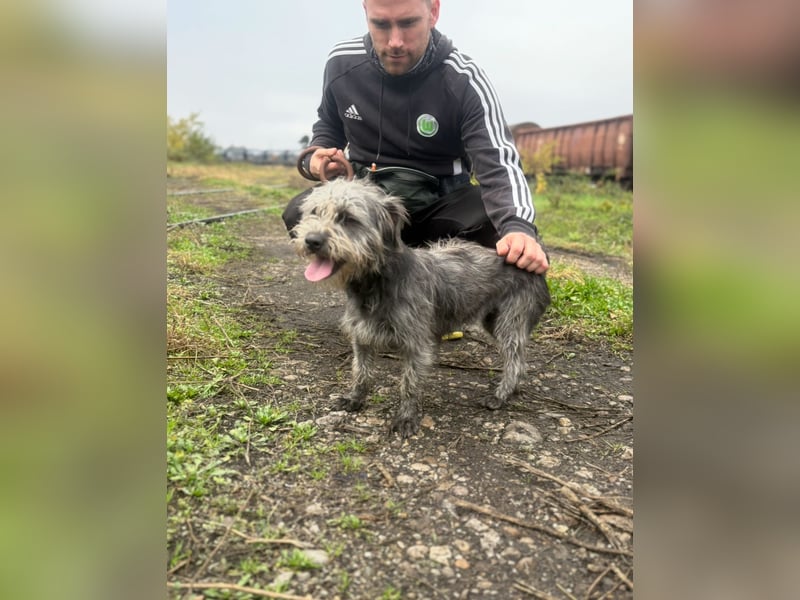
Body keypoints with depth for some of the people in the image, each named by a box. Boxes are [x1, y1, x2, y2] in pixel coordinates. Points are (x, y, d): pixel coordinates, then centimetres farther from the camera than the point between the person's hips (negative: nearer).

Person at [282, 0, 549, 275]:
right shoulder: (341, 63, -4)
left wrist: (518, 227, -45)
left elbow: (499, 164, -24)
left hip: (438, 201, -1)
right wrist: (316, 157, -7)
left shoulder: (464, 81, -15)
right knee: (300, 213, -28)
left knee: (504, 230, -30)